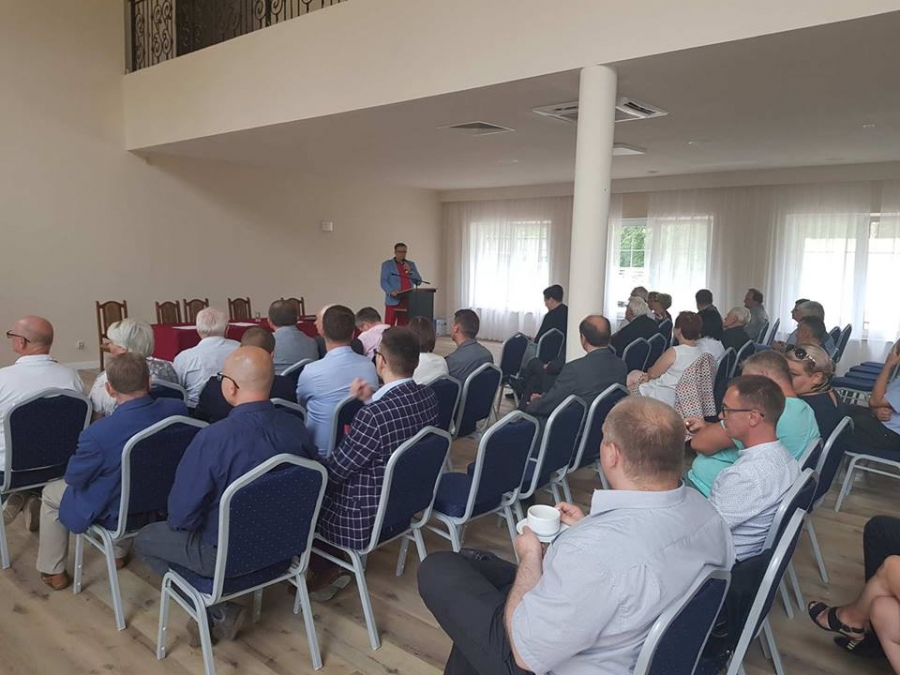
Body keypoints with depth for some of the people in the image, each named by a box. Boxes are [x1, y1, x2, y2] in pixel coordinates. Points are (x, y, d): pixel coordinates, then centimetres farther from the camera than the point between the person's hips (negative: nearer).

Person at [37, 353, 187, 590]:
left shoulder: (99, 433, -35)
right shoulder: (178, 409, -22)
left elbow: (73, 477, -15)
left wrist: (82, 454, 7)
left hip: (117, 513, -4)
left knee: (51, 492, 23)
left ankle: (53, 572, 37)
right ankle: (120, 552, 51)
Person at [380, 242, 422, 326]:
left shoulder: (411, 264, 18)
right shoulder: (387, 264, 7)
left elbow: (418, 281, 13)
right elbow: (384, 282, -1)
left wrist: (410, 271, -3)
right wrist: (391, 291, -20)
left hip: (408, 301, 4)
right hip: (393, 301, -3)